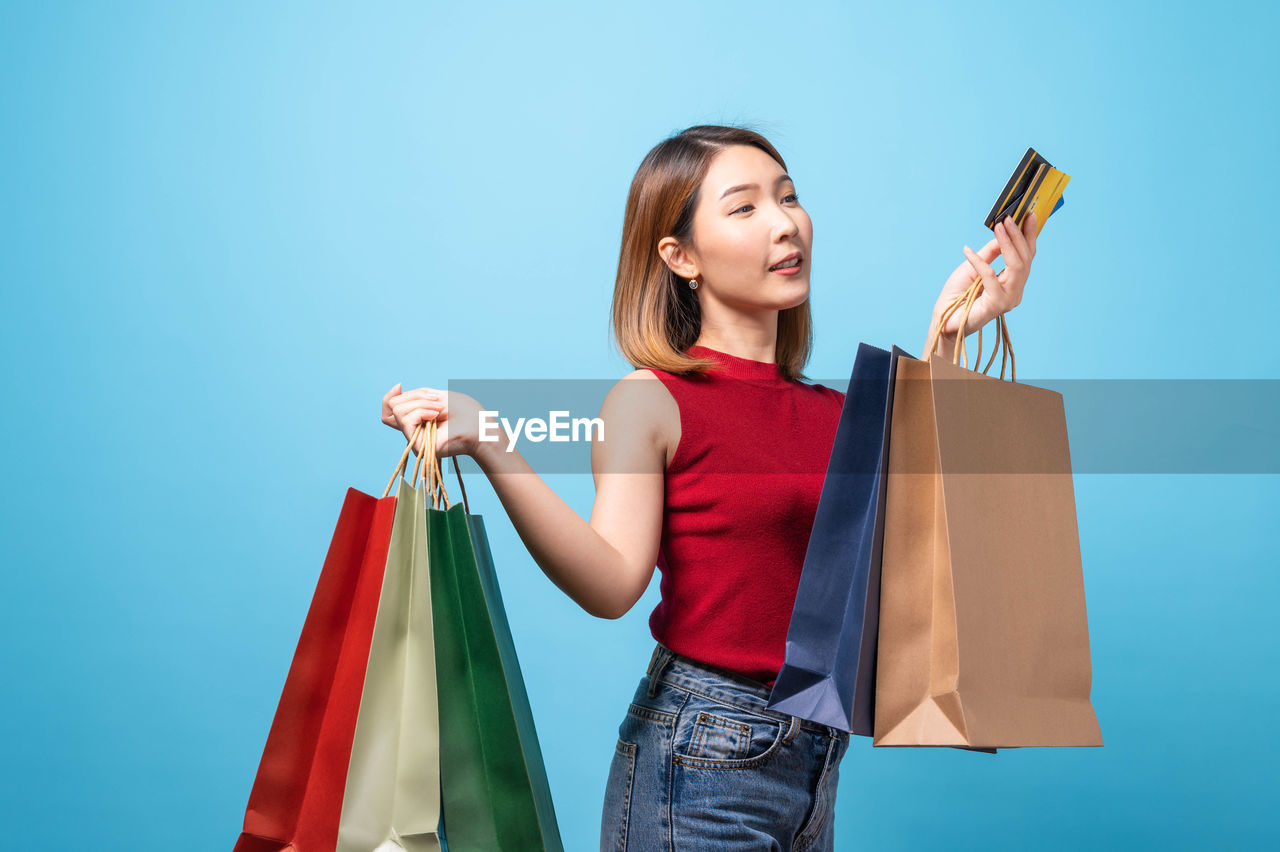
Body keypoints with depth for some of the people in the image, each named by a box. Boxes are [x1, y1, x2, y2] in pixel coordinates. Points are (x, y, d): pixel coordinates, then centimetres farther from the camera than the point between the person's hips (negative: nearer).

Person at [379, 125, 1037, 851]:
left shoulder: (834, 411, 9)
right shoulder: (653, 400, -9)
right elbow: (612, 584, -19)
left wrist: (947, 337, -1)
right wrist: (491, 448, -30)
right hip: (700, 760, -6)